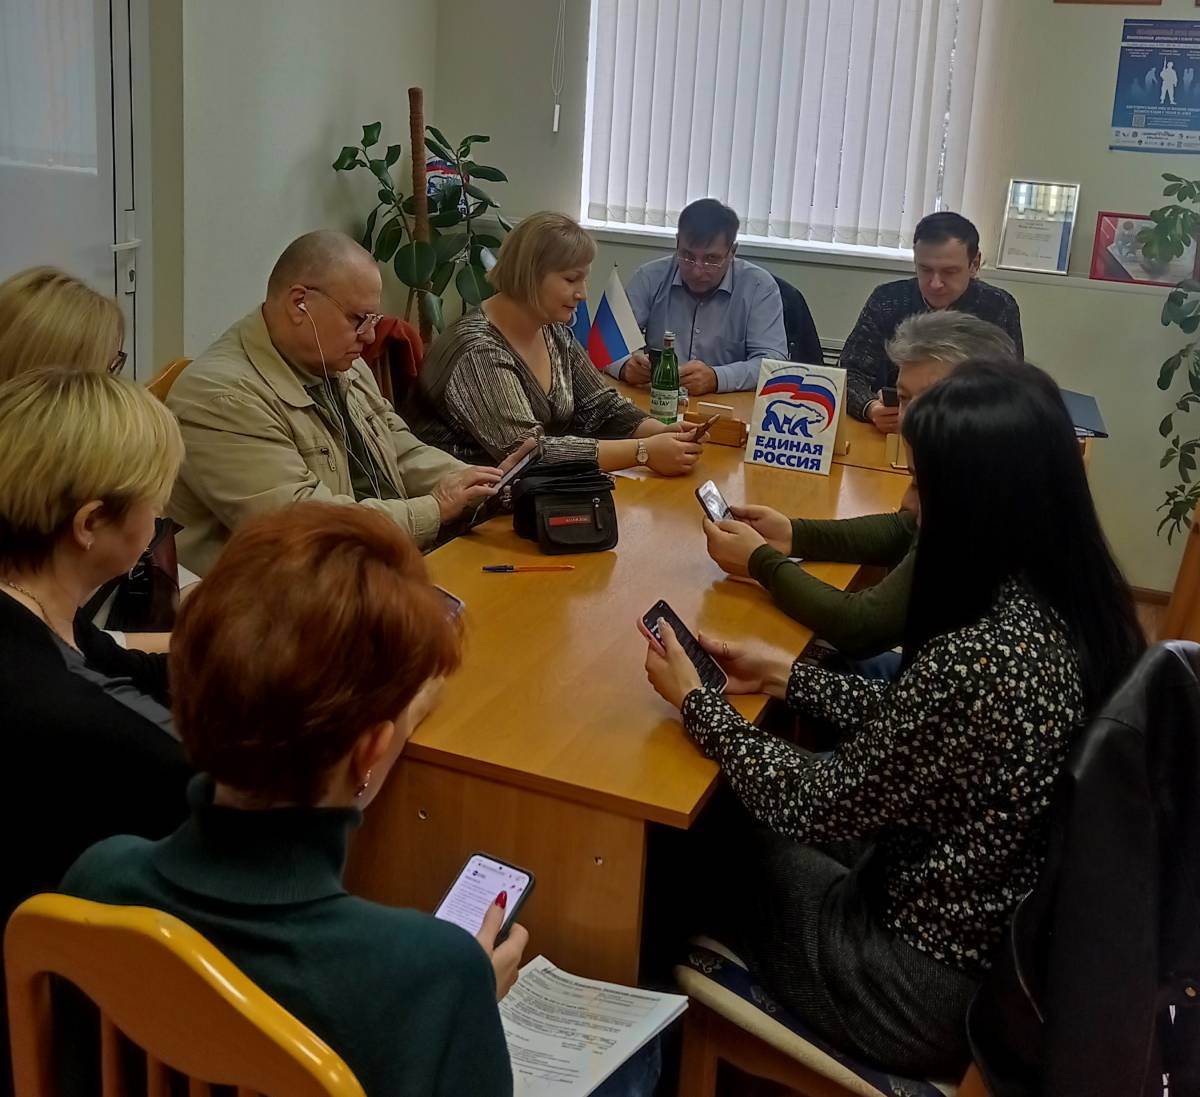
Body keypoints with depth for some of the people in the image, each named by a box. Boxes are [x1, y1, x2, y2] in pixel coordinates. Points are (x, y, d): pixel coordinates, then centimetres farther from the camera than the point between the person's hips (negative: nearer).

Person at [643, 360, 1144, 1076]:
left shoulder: (978, 658, -34)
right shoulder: (1086, 610, -7)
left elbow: (820, 807, -20)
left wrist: (695, 699, -8)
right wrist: (784, 676, 8)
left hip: (939, 988, -7)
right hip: (1028, 951, 7)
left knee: (725, 848, 17)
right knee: (747, 820, 22)